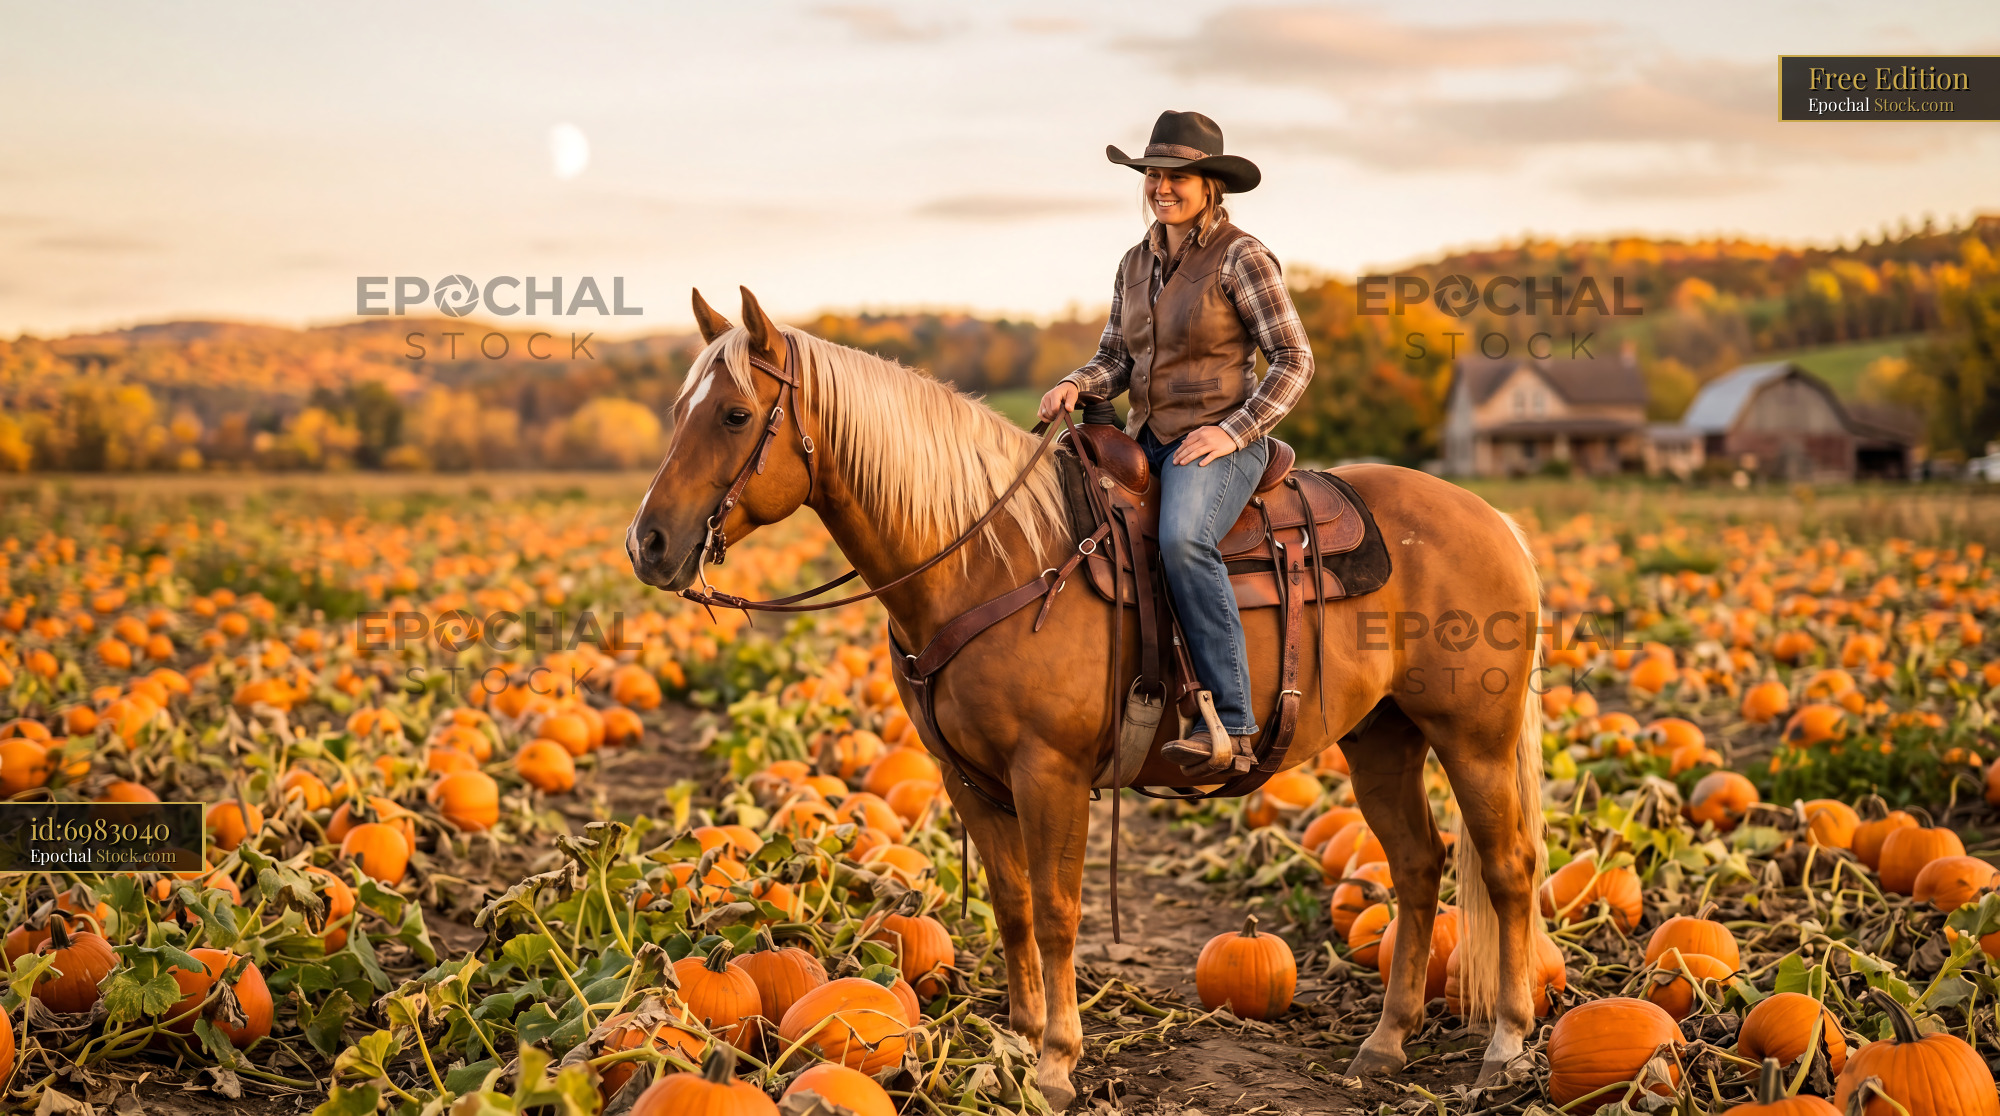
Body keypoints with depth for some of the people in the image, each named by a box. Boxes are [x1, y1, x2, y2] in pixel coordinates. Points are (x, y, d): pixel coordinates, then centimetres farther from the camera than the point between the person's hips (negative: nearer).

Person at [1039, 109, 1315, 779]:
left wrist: (1234, 430, -18)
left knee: (1182, 539, -36)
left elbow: (1294, 360, -7)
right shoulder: (1136, 263, 14)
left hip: (1220, 443, -8)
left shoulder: (1241, 258, -6)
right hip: (1146, 441, 8)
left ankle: (1230, 725, -36)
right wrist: (1077, 386, -6)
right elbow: (1116, 359, 16)